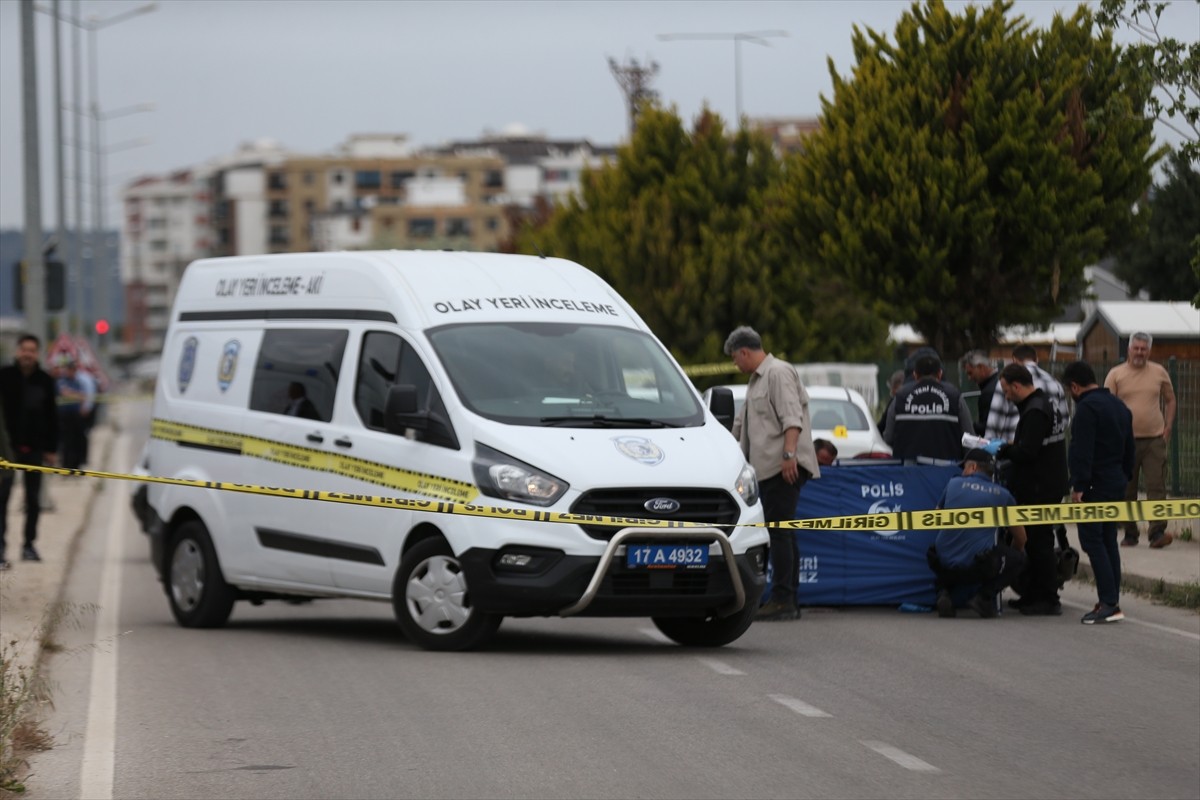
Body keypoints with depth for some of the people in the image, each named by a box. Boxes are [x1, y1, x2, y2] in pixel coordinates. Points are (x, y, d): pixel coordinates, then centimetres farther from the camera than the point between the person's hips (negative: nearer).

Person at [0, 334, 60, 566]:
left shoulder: (44, 380, 5)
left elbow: (51, 416, 9)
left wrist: (51, 448, 6)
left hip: (34, 448, 2)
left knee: (33, 499, 6)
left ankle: (29, 544, 14)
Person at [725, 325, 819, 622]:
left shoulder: (779, 373, -7)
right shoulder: (757, 380, 25)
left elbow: (792, 417, -19)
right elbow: (741, 424, 38)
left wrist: (789, 453, -28)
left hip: (784, 466, -10)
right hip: (768, 467, 10)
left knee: (779, 532, -13)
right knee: (782, 533, 7)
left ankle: (782, 600, -15)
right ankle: (789, 601, 7)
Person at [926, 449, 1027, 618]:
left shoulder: (954, 483, 10)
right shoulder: (1002, 494, 8)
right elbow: (1020, 538, 19)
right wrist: (1016, 552, 42)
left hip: (943, 564, 2)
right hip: (978, 568, -2)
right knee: (1018, 558, 23)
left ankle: (944, 591, 10)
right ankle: (985, 596, 4)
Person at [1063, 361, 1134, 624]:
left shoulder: (1087, 407, -14)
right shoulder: (1119, 407, 16)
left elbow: (1082, 451, -21)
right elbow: (1129, 448, 21)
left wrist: (1078, 486, -20)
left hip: (1095, 484, -9)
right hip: (1117, 482, 9)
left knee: (1093, 541, -8)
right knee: (1108, 541, 13)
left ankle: (1109, 603, -15)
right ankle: (1112, 603, 13)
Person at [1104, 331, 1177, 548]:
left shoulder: (1159, 372, 7)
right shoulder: (1116, 374, 2)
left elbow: (1170, 400, 18)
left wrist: (1168, 427, 7)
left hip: (1155, 440, 0)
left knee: (1156, 487, -10)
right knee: (1127, 491, 5)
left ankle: (1157, 532, -15)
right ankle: (1130, 534, 15)